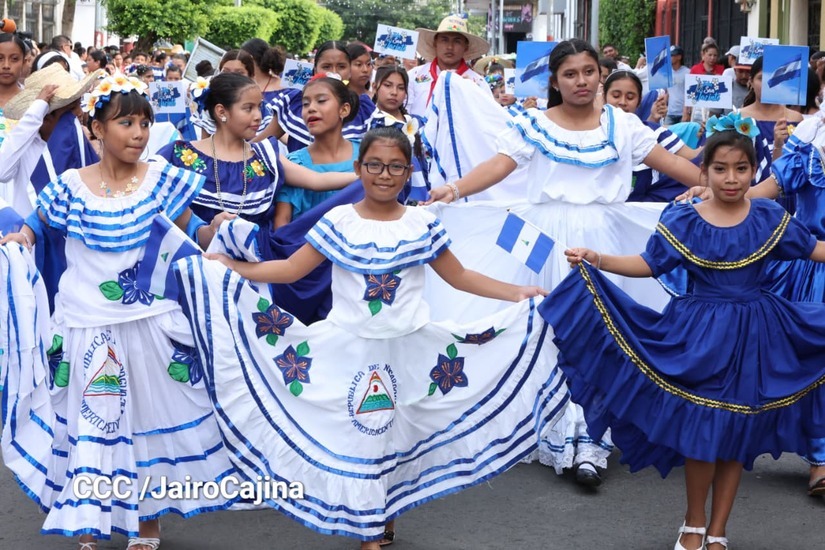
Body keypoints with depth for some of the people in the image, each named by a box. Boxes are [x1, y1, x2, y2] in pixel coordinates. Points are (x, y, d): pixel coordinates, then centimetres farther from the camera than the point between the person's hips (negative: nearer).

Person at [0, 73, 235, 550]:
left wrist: (215, 230, -17)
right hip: (87, 329, 0)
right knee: (88, 427, 7)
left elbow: (192, 235, 3)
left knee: (151, 422, 9)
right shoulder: (71, 186, -4)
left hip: (151, 325, 0)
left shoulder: (161, 180, -4)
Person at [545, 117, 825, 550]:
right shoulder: (683, 220, -6)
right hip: (701, 336, -2)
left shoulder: (770, 218, 0)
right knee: (701, 430, -1)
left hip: (753, 336, 2)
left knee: (738, 433, 8)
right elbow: (649, 264, -5)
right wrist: (597, 261, -17)